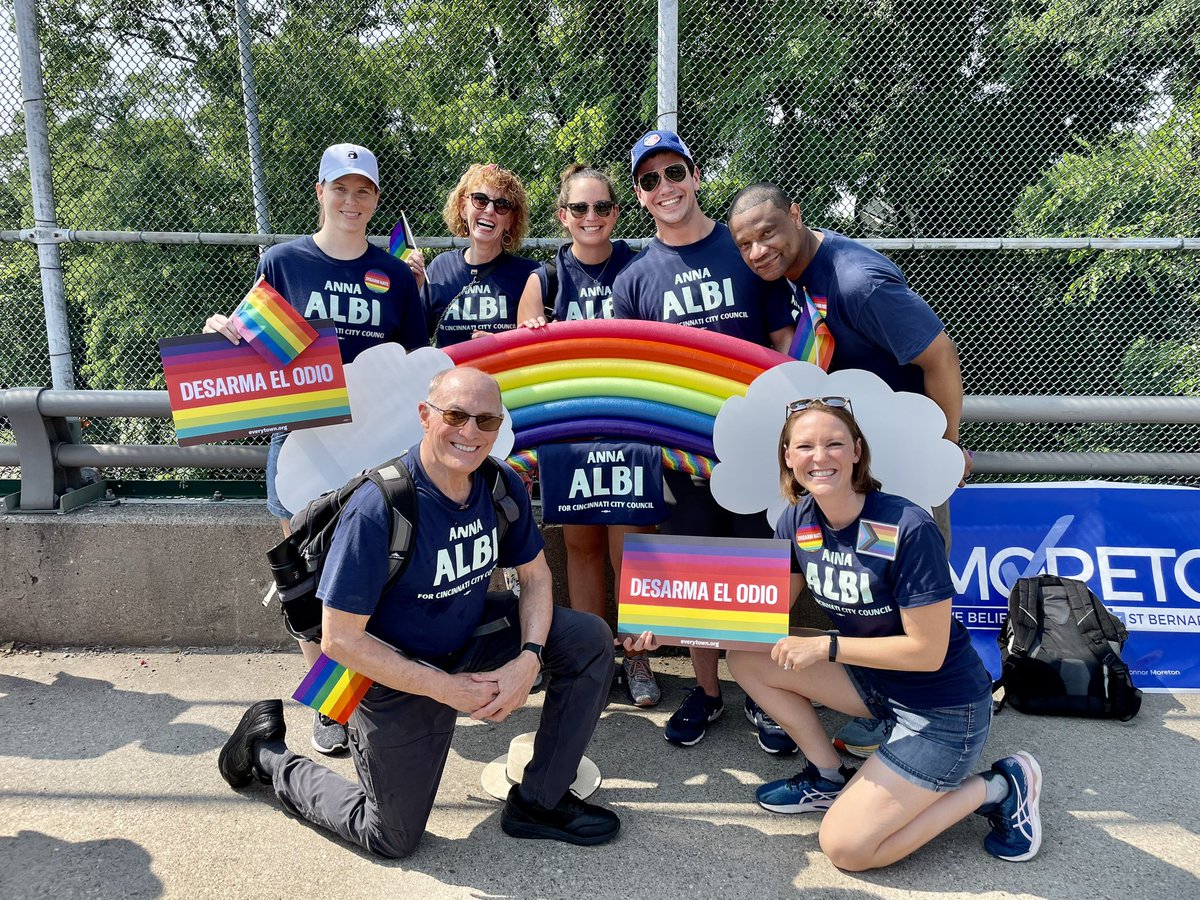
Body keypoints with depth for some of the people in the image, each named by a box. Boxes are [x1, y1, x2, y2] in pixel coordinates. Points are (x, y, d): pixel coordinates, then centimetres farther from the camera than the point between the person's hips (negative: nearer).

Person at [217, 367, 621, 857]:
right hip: (397, 674, -5)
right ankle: (267, 751, 30)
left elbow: (535, 575, 0)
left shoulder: (501, 485, -13)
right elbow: (340, 639, -27)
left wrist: (529, 658, -18)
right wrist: (445, 688, -25)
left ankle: (539, 802, 4)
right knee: (391, 839, 9)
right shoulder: (377, 510, -32)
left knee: (590, 638, -8)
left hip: (471, 636, 6)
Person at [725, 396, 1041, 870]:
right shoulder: (797, 519, -8)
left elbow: (926, 650, -23)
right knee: (746, 658, -5)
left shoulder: (908, 529, -28)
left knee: (845, 848, -10)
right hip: (871, 679, 7)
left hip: (943, 708, -6)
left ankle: (995, 788, 7)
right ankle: (830, 777, 11)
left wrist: (828, 647, -23)